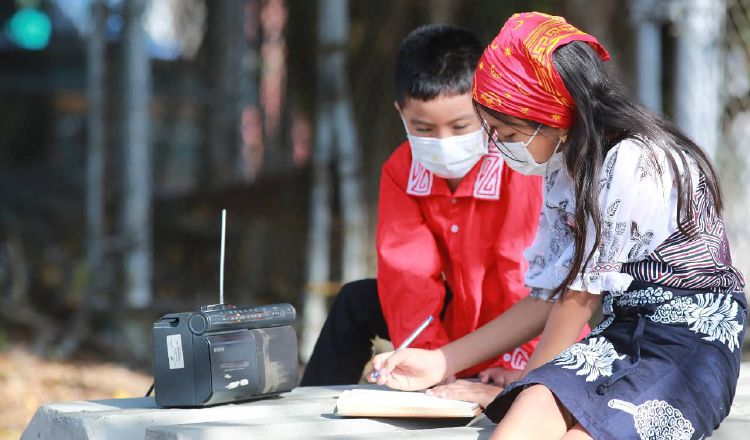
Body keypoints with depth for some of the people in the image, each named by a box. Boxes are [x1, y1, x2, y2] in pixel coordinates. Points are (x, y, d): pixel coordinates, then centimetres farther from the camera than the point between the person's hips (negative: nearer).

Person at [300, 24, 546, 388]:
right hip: (460, 318, 6)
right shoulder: (401, 171, -6)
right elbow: (409, 271, -12)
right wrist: (428, 355, -24)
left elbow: (525, 274, -26)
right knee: (356, 302, 5)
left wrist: (517, 361, -31)